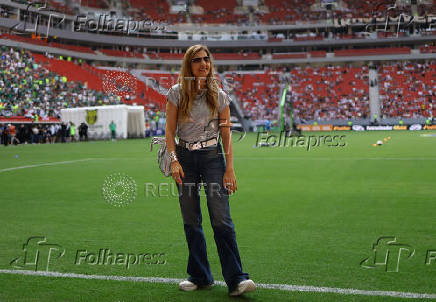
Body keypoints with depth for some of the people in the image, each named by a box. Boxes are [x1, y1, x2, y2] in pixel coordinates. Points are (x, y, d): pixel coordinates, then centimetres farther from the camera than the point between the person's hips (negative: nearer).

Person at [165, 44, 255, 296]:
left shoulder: (220, 96, 3)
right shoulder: (177, 93, 3)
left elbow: (226, 135, 4)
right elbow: (170, 131, 3)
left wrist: (230, 169, -4)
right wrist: (174, 160, -10)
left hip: (212, 157, -1)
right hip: (185, 157, 1)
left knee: (222, 219, -11)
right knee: (191, 221, 6)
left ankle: (236, 279, -9)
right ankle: (200, 276, 18)